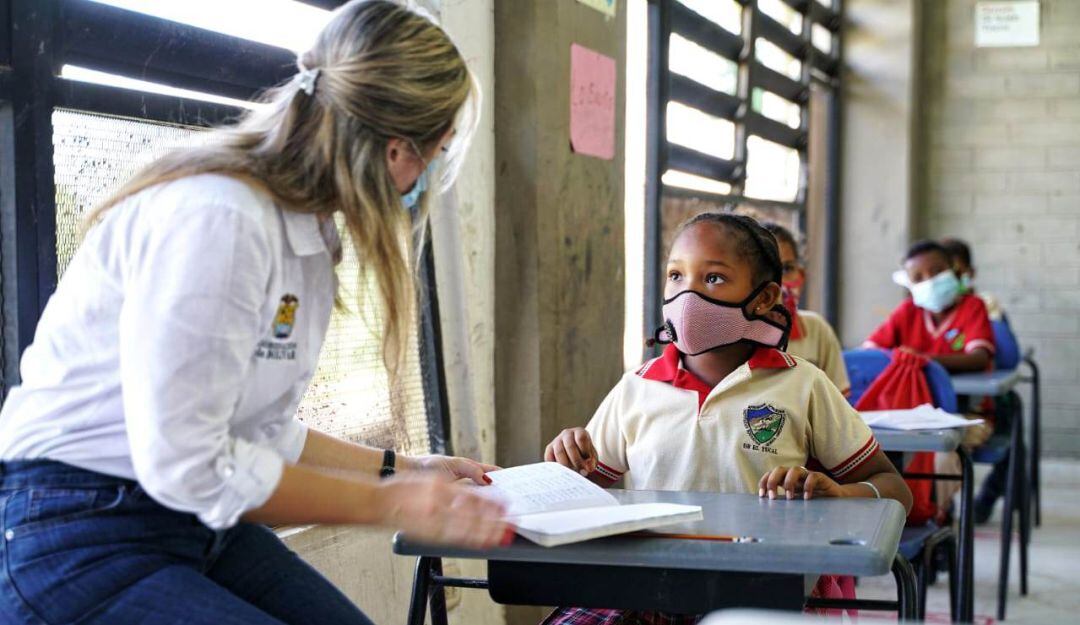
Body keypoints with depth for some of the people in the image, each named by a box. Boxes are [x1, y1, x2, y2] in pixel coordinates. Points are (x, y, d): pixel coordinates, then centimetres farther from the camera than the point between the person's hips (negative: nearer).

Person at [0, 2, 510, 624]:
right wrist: (387, 504, -15)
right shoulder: (217, 216, -23)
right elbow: (186, 465, -23)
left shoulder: (309, 232, 7)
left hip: (198, 525, 9)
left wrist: (404, 469, 15)